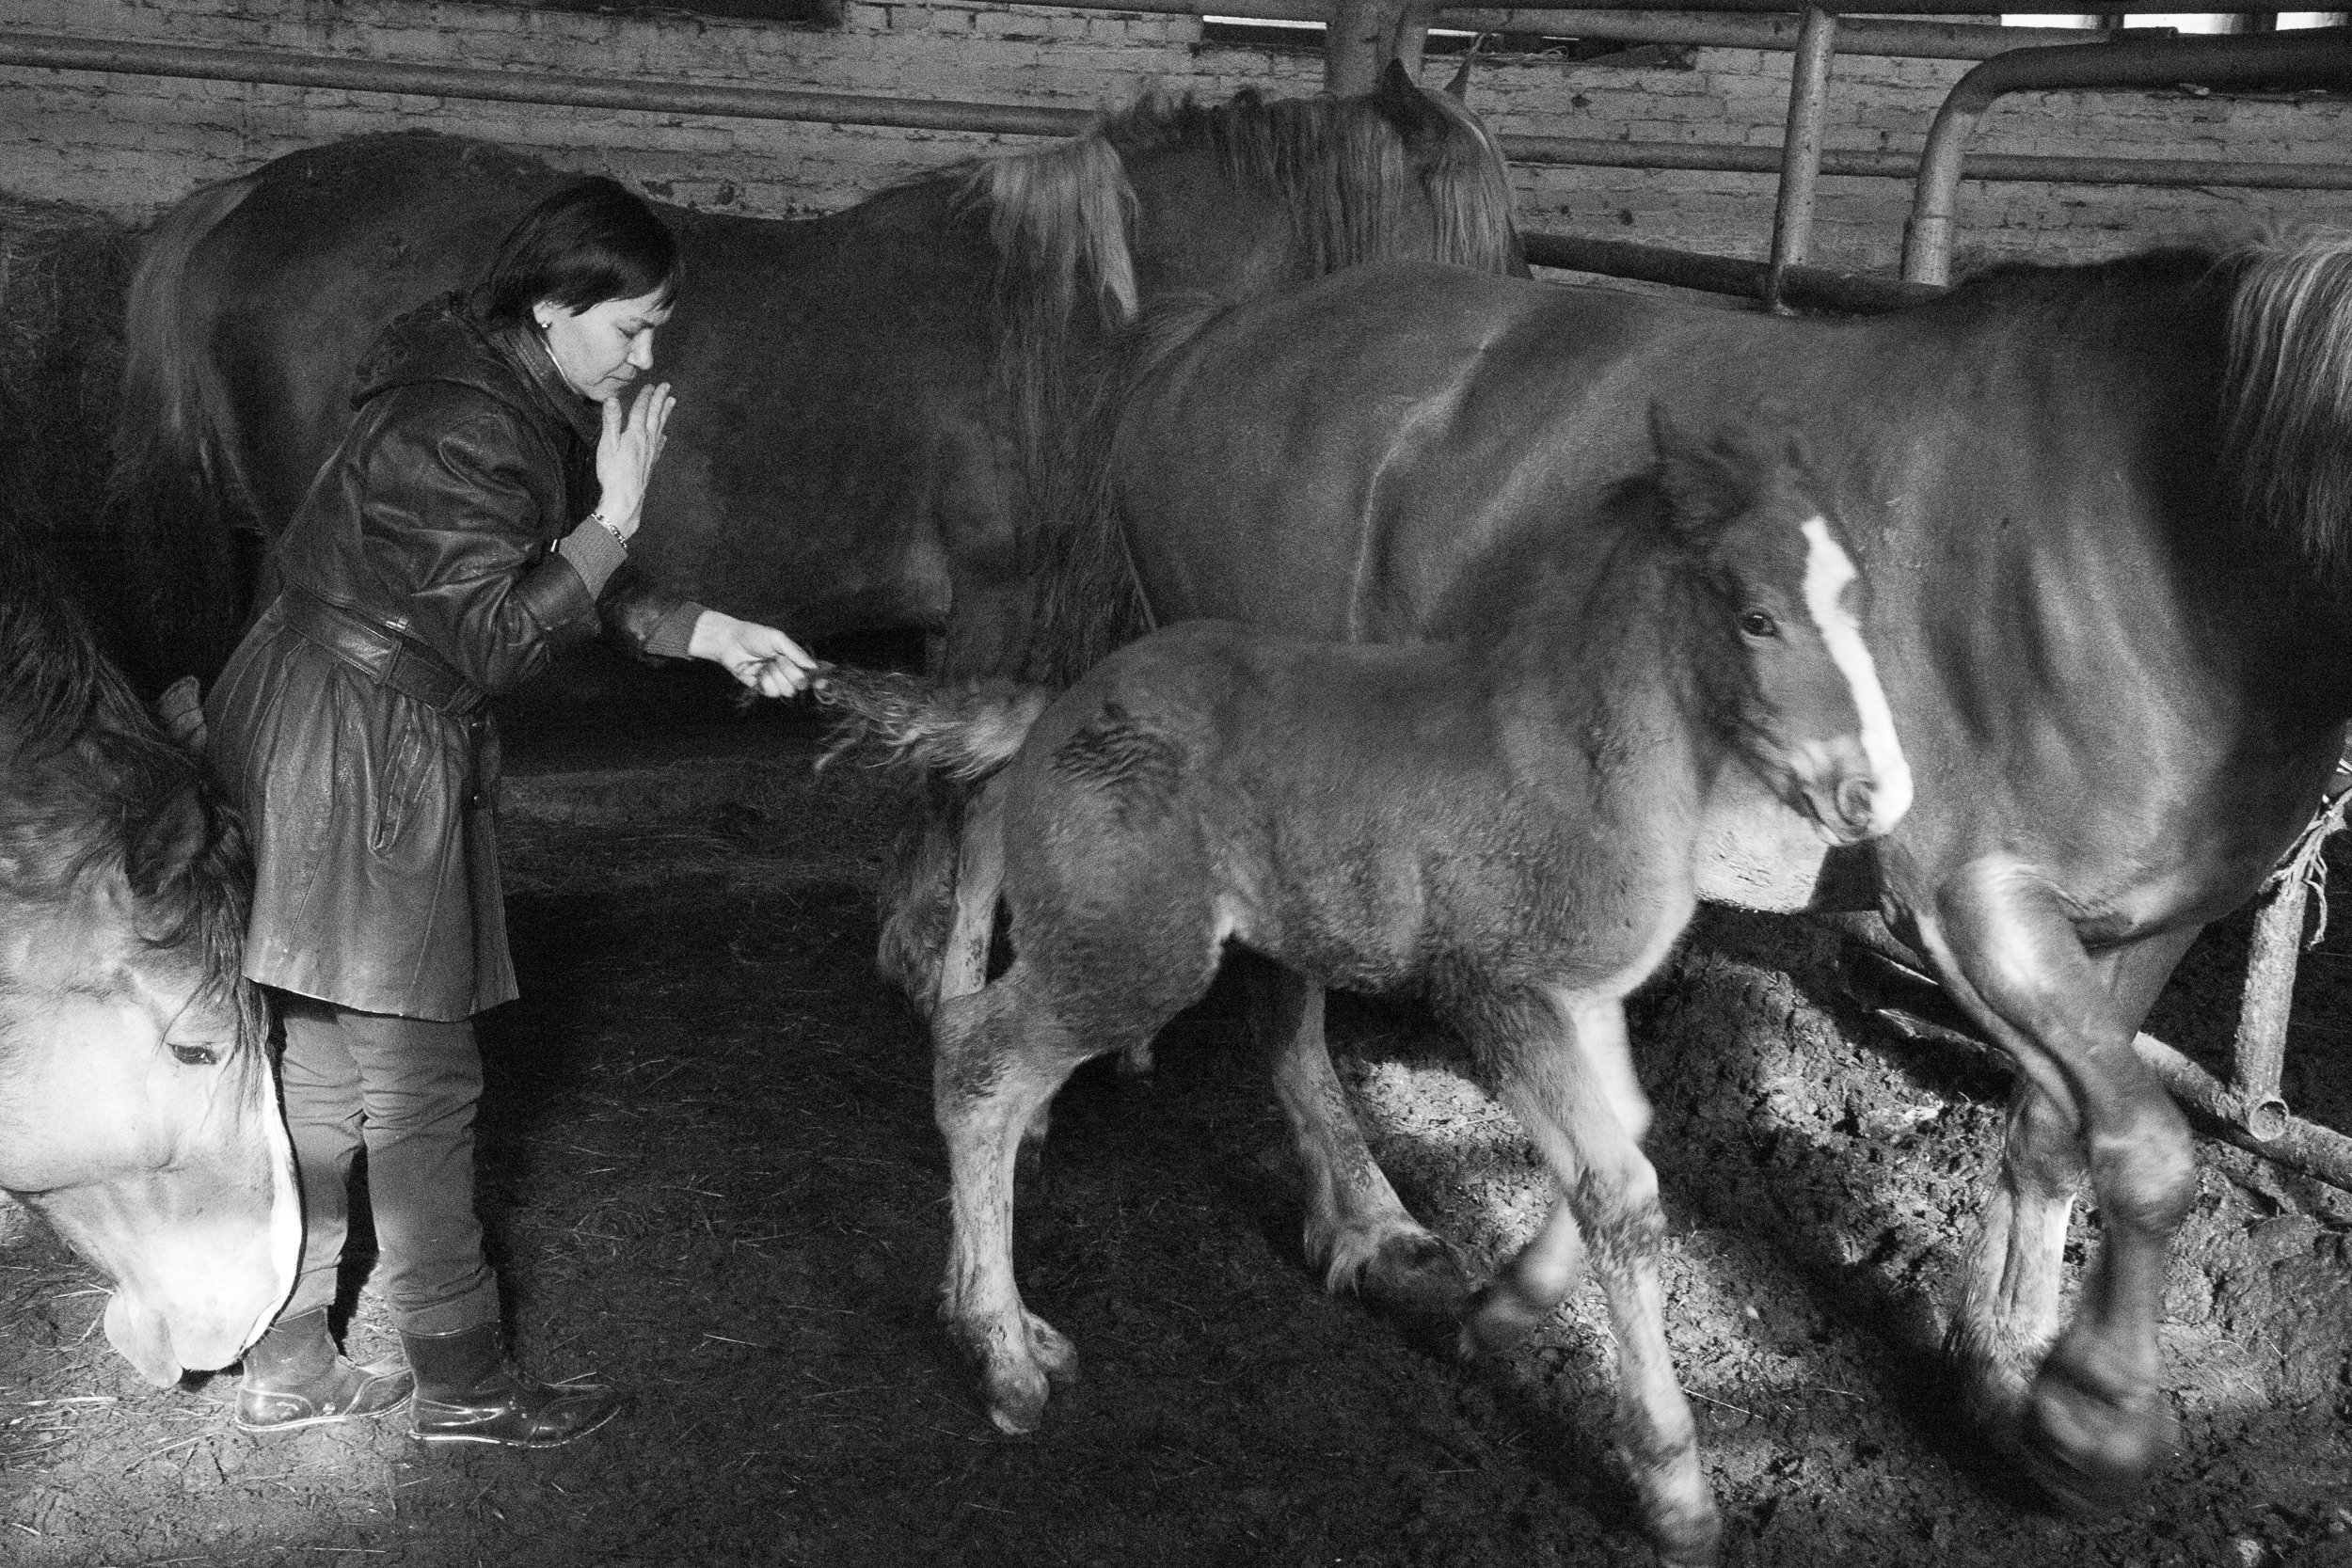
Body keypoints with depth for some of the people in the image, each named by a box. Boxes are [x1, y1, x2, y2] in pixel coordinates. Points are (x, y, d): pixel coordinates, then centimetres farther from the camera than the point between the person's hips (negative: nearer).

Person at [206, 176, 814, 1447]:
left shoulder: (519, 399, 10)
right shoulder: (457, 428, -21)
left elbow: (557, 596, 16)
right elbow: (492, 641, -23)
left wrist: (709, 635, 8)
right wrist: (616, 513, -22)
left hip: (381, 746, 10)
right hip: (355, 757, -10)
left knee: (324, 1071, 15)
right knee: (419, 1083, 1)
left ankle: (285, 1369, 27)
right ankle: (461, 1384, 15)